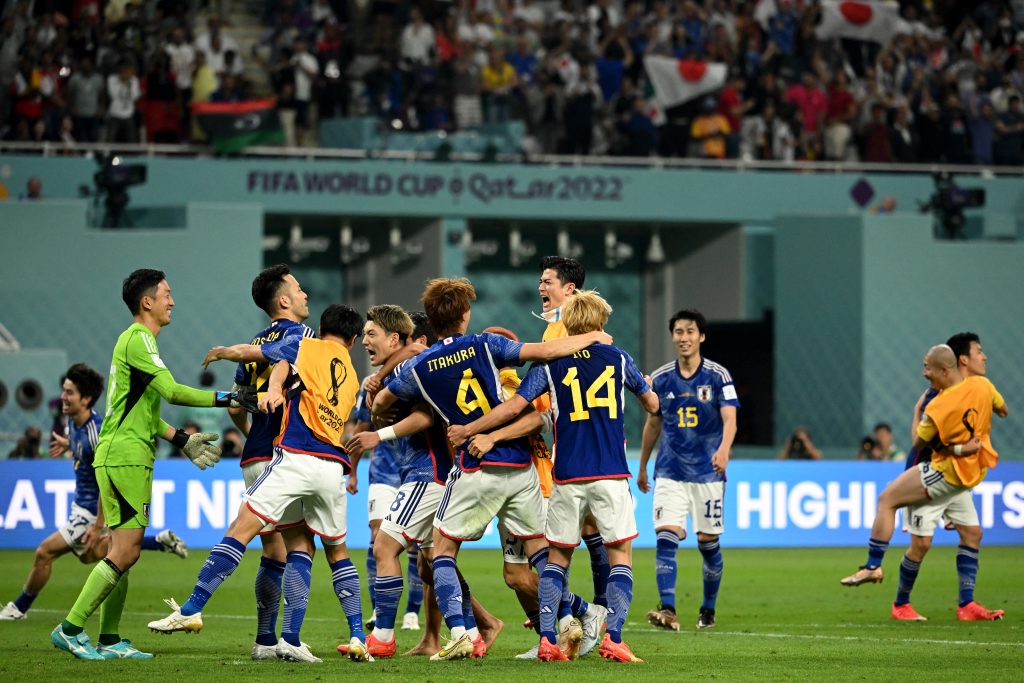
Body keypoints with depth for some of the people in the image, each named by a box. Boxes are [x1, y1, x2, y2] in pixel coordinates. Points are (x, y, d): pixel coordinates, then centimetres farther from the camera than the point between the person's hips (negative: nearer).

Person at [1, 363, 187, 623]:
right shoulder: (72, 419, -5)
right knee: (89, 555, 29)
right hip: (81, 502, 10)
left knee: (44, 553, -6)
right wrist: (67, 444, 10)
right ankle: (160, 541, 32)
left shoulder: (98, 434, -32)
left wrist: (98, 526, -27)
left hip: (95, 510, -10)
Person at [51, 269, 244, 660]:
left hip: (130, 458, 10)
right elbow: (172, 392, -21)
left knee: (122, 551, 9)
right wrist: (224, 399, -15)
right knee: (125, 550, -12)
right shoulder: (138, 339, -12)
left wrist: (181, 440, 23)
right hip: (124, 456, -10)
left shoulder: (137, 339, 20)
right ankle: (71, 628, -9)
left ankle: (109, 640, 11)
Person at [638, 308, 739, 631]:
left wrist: (724, 449, -33)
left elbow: (729, 419, -12)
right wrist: (642, 468, 21)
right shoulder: (660, 378, 5)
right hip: (670, 472, 1)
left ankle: (708, 611, 23)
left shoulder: (718, 376, -3)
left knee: (708, 543, 5)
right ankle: (668, 610, -23)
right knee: (666, 537, -16)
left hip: (707, 472, -1)